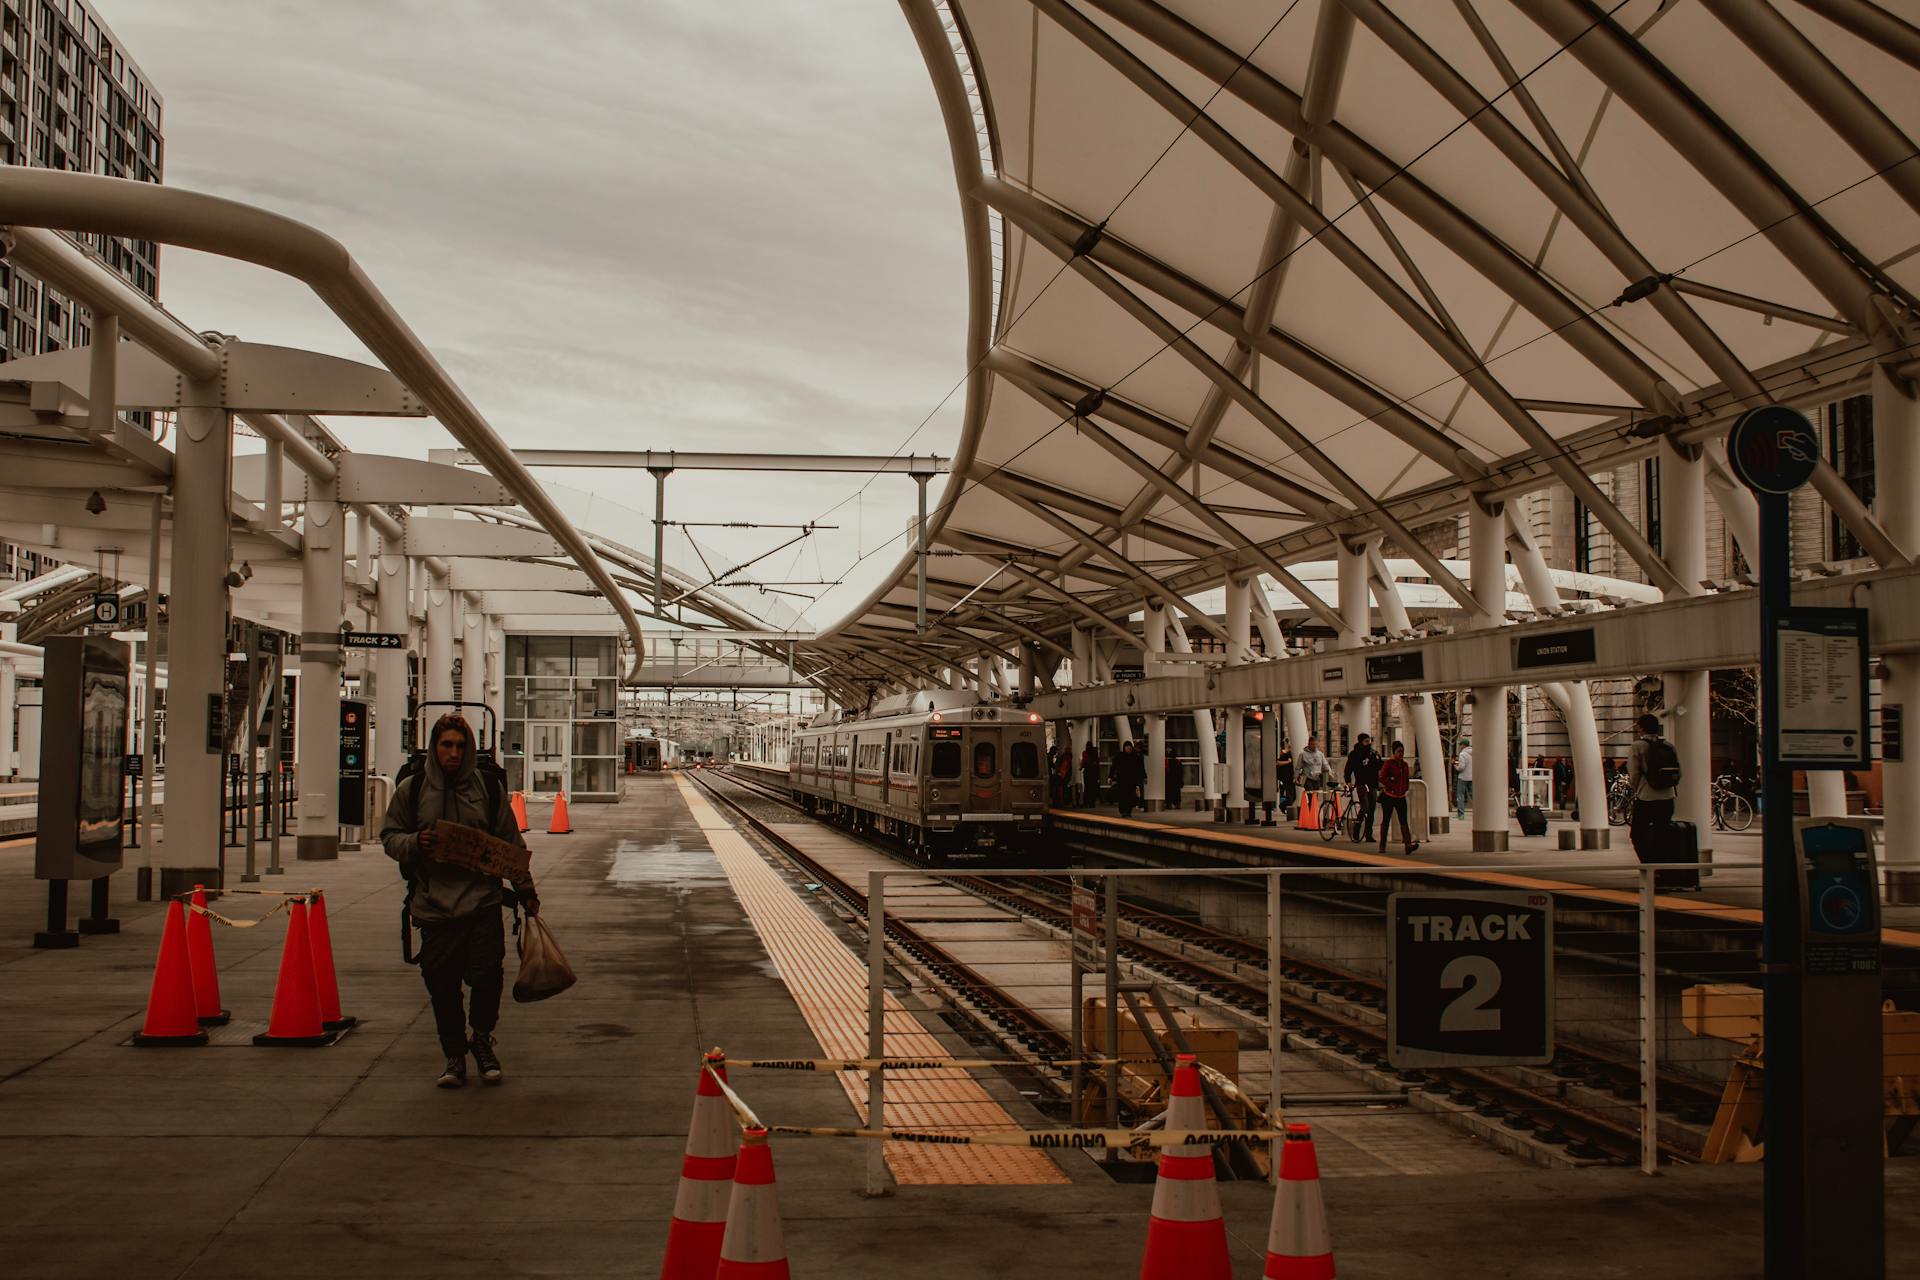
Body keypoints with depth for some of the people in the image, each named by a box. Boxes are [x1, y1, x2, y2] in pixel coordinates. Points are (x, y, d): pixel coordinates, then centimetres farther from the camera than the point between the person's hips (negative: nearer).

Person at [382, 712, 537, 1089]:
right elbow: (390, 837, 10)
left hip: (483, 903, 0)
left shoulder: (489, 789, 6)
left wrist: (525, 891, 8)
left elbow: (511, 843, 11)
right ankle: (454, 1055, 21)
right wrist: (415, 843, -12)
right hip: (433, 907, 0)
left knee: (487, 978, -6)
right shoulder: (411, 790, 5)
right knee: (442, 987, 4)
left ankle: (482, 1039, 21)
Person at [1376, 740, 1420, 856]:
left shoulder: (1404, 764, 12)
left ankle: (1408, 845, -19)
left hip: (1401, 796, 4)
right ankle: (1382, 846, 16)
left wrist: (1406, 788, 5)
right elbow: (1382, 778, -15)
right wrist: (1393, 787, -16)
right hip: (1389, 796, -4)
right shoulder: (1388, 763, -6)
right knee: (1386, 820, 5)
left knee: (1404, 821, -7)